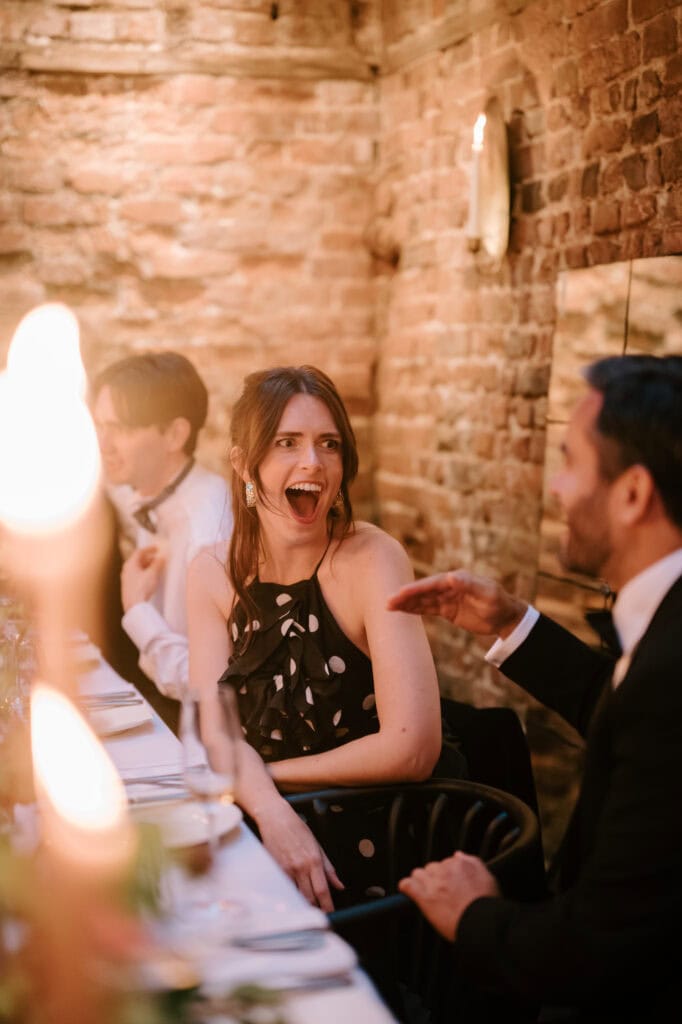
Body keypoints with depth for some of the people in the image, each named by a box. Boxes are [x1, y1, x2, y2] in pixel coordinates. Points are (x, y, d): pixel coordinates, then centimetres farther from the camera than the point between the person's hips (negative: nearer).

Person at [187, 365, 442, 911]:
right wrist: (272, 811, -29)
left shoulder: (372, 560, -15)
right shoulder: (213, 575, -1)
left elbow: (411, 750, -22)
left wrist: (264, 774, -10)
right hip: (254, 832, 5)